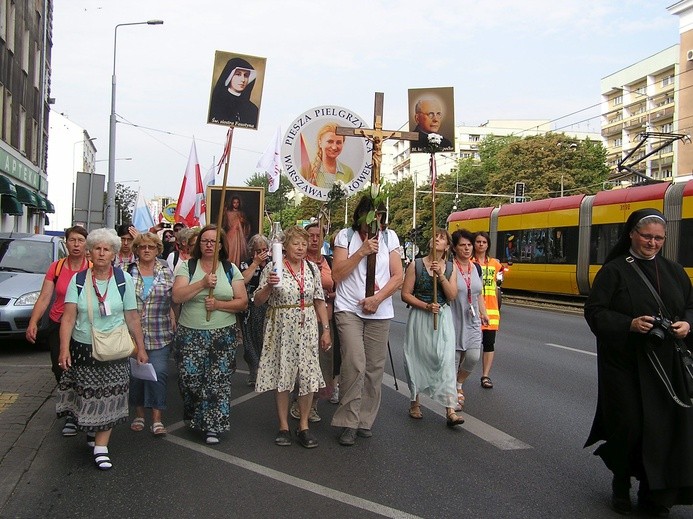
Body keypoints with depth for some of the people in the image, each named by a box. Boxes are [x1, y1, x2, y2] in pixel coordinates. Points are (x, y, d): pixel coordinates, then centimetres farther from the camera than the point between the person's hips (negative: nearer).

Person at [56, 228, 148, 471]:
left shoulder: (123, 280, -1)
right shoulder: (78, 280, -1)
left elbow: (132, 317, 0)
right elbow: (69, 317, -8)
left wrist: (141, 348, 0)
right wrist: (64, 348, -18)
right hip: (83, 348, 1)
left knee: (108, 397, -1)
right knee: (87, 394, 8)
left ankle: (101, 446, 7)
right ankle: (91, 429, 35)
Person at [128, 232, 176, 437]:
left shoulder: (166, 272, 6)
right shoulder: (128, 272, 3)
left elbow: (173, 302, 9)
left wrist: (174, 327, 3)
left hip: (159, 335, 0)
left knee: (159, 372, -8)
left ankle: (157, 419, -1)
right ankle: (139, 414, 22)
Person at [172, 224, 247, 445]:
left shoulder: (230, 269, 6)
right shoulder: (187, 267, 4)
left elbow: (242, 303, 2)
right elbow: (177, 296, -11)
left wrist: (219, 305, -13)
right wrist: (203, 283, -20)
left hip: (223, 334, 0)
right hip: (191, 334, 0)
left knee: (218, 381, -2)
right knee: (189, 378, -1)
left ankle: (213, 426, 9)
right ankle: (195, 419, 23)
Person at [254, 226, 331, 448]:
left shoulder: (312, 268, 7)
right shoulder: (272, 268, -4)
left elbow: (320, 301, 10)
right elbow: (258, 300, -3)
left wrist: (325, 329, 7)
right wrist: (269, 285, -22)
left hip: (307, 328, 3)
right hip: (281, 328, -3)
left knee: (308, 377, 1)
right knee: (282, 375, 4)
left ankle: (304, 426, 15)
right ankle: (283, 426, 17)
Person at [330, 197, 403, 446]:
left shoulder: (389, 238, 8)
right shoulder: (345, 236, 3)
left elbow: (398, 277, 4)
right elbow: (337, 274, -4)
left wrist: (377, 298, -9)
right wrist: (362, 251, -12)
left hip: (380, 312, 3)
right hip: (349, 309, -2)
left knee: (374, 367, 4)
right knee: (354, 363, -16)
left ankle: (365, 420, 17)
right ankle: (348, 422, -6)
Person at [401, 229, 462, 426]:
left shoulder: (450, 268, 6)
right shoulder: (416, 265, -2)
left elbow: (452, 296, -5)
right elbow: (405, 294, -4)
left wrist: (441, 276, -17)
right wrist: (426, 306, -15)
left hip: (443, 318, 1)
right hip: (419, 316, -1)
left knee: (446, 360, -7)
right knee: (417, 358, 6)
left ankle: (450, 410, -9)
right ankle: (415, 402, 25)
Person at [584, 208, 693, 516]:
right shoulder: (613, 270, -3)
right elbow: (594, 312, -7)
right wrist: (630, 323, -21)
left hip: (667, 364, 4)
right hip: (625, 364, -3)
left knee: (666, 426, 1)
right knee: (628, 424, 1)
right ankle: (621, 484, 24)